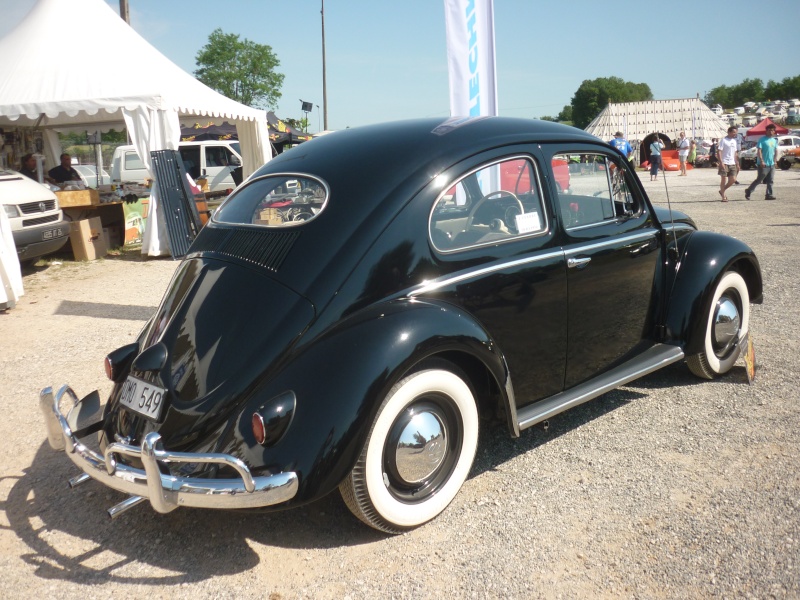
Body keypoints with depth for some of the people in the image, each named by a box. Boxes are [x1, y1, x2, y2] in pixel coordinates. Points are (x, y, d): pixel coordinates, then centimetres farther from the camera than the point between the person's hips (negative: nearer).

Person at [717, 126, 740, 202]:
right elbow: (719, 152, -11)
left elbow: (736, 153, 20)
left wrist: (737, 164, 16)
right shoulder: (723, 140, -6)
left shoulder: (735, 141, 15)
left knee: (733, 179, 0)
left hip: (732, 163, 6)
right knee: (723, 179, -1)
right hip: (724, 163, -6)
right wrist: (721, 162, -20)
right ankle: (723, 196, 7)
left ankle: (722, 191, 20)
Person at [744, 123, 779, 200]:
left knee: (770, 180, 4)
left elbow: (776, 150, 22)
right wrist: (761, 161, -22)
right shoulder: (762, 139, -8)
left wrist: (775, 159, 8)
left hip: (772, 164, 7)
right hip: (763, 164, -7)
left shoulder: (775, 140, 14)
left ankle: (769, 195, 7)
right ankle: (748, 191, 10)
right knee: (759, 179, -3)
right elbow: (759, 151, -14)